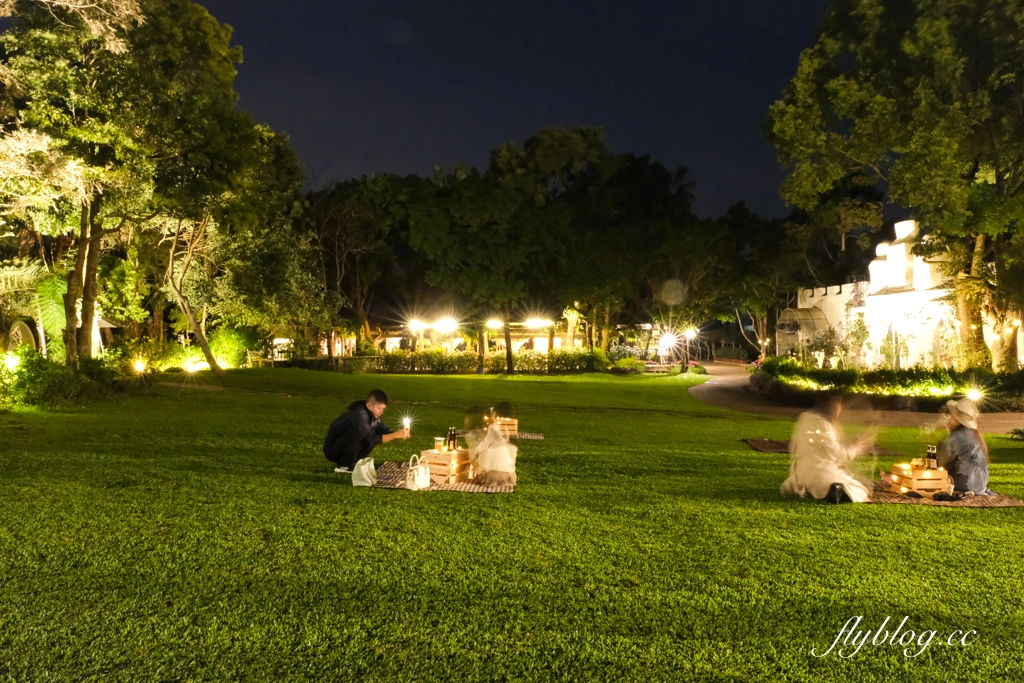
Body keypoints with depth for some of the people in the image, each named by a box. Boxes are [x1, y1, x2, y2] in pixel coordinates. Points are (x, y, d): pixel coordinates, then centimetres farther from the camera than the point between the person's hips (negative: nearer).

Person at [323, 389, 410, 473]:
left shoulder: (373, 414, -3)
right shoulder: (359, 414, -28)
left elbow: (385, 430, 0)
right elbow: (372, 438, -31)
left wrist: (401, 435, -19)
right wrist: (396, 435, -33)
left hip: (345, 450, 8)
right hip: (332, 450, -8)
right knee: (356, 433, -32)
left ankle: (351, 462, 4)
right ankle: (344, 466, -13)